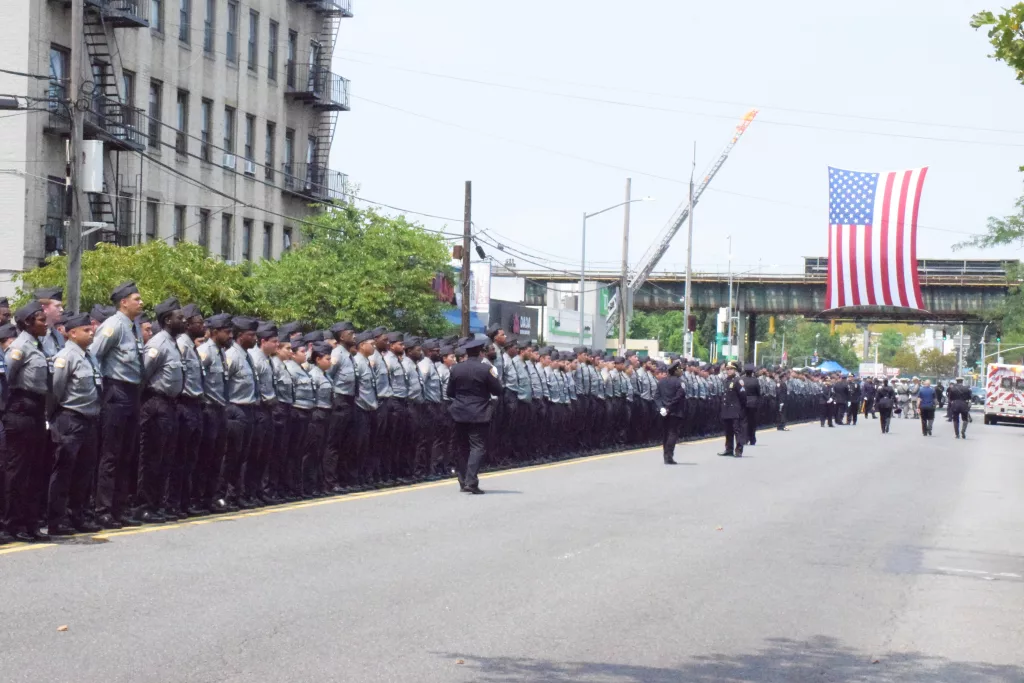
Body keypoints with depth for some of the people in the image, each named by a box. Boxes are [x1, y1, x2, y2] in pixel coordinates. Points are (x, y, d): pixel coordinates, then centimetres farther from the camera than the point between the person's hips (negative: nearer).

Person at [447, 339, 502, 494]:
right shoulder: (486, 369, -11)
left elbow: (450, 392, 9)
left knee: (463, 447, 13)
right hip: (478, 414, -4)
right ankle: (471, 481, -17)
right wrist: (494, 377, 12)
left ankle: (463, 482, 15)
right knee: (478, 447, -4)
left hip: (460, 414, 4)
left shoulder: (455, 369, 2)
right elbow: (497, 390, -5)